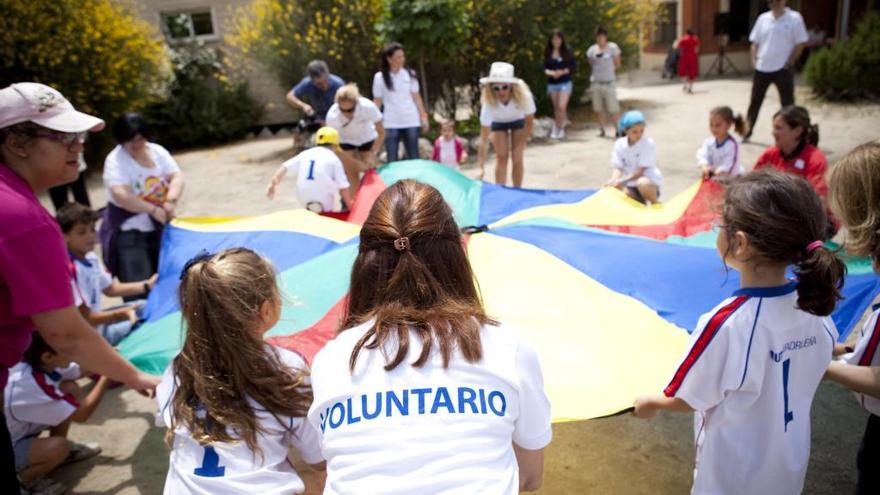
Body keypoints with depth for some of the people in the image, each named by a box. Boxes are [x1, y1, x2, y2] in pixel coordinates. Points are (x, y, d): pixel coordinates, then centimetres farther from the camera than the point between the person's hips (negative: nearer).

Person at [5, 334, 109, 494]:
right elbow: (81, 414, -27)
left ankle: (62, 452, 15)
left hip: (20, 430, 9)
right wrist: (106, 378, -26)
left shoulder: (38, 364, -13)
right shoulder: (31, 386, -37)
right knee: (59, 447, -33)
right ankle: (27, 479, 0)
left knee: (70, 388, -2)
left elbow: (81, 370, 3)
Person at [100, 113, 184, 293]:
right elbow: (121, 195, -25)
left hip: (161, 227, 6)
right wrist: (154, 210, -30)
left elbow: (177, 177, -6)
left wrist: (171, 201, -25)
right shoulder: (115, 160, -13)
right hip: (130, 232, -6)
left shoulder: (157, 151, 4)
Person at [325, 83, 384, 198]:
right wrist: (356, 163, -28)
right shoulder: (332, 116, -35)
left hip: (368, 139, 1)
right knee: (351, 176, -11)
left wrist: (372, 154, -26)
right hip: (346, 141, -1)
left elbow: (381, 133, -20)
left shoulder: (368, 106, -35)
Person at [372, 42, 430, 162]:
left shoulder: (410, 74, 3)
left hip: (411, 122, 2)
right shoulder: (380, 77, -2)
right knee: (392, 159, 0)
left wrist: (423, 116, 2)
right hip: (391, 124, -2)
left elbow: (416, 97, 7)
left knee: (414, 158, 7)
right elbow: (377, 101, 1)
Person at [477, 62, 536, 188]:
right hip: (498, 122, 0)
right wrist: (481, 167, -45)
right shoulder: (489, 103, -40)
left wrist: (520, 146, -17)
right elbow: (484, 139, -39)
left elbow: (529, 122, -19)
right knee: (501, 157, -6)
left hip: (519, 120, 0)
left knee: (517, 158, -3)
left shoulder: (524, 95, -39)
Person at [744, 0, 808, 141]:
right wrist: (754, 61, 2)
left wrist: (789, 62, -8)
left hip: (782, 69, -4)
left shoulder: (794, 18, -6)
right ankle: (747, 132, 23)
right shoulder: (763, 18, 6)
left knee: (788, 104, 1)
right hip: (762, 68, 4)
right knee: (754, 102, 10)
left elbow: (801, 43, -5)